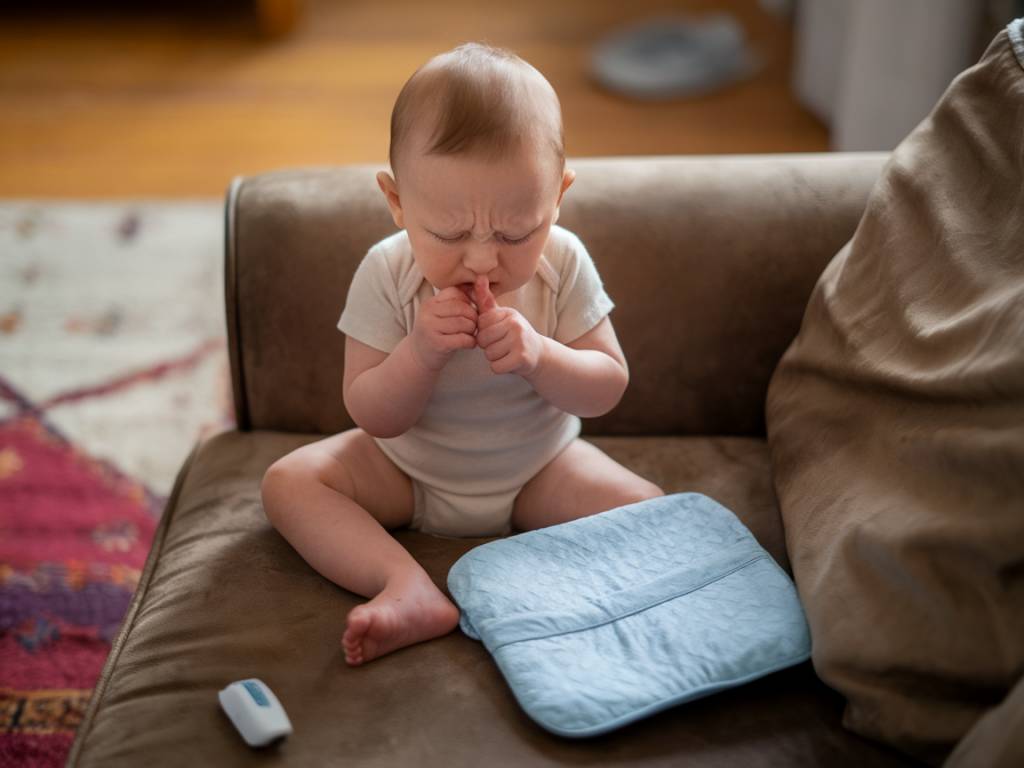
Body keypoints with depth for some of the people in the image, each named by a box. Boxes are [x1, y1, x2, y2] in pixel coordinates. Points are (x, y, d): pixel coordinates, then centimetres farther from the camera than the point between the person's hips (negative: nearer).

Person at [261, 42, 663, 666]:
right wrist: (419, 352, -37)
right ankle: (409, 590, -35)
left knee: (647, 509, -20)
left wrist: (538, 354, -34)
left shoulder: (563, 263, -19)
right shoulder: (387, 275, -21)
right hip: (407, 471, 0)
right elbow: (373, 416, -17)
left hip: (535, 469, 0)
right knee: (288, 482, -20)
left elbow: (609, 387, -14)